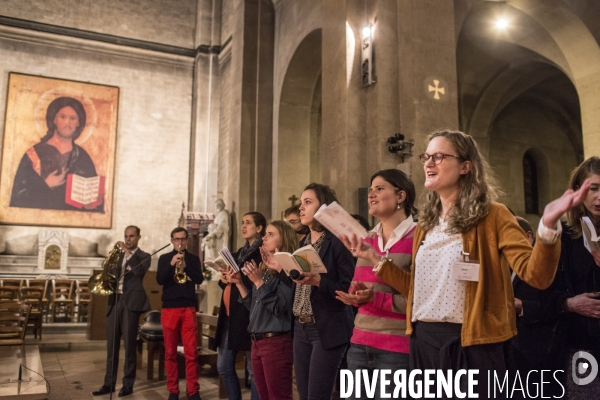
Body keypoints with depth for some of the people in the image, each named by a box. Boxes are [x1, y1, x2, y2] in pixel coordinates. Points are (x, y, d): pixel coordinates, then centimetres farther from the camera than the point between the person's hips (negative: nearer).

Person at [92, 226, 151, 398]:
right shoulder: (118, 255, 18)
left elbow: (139, 270, -18)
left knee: (129, 345, -1)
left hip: (131, 303, -5)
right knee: (111, 345, 7)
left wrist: (127, 252, -18)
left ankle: (128, 384, 6)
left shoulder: (143, 256, 3)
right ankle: (109, 383, 14)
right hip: (115, 301, 5)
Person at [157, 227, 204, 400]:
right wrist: (171, 264, -19)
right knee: (170, 352, 4)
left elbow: (199, 279, -4)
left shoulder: (193, 259, 10)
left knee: (191, 352, -3)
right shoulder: (164, 258, 8)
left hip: (188, 308, 0)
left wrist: (185, 265, -17)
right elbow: (159, 280, -5)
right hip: (169, 308, 0)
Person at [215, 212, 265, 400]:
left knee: (254, 369, -1)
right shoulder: (241, 252, 20)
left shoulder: (263, 252, -7)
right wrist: (224, 279, 3)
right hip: (229, 316, 9)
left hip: (248, 317, -9)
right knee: (224, 367, 14)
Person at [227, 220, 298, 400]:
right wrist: (239, 283, 6)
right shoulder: (264, 269, 13)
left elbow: (280, 308, -18)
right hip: (257, 341, 9)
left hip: (276, 342, -8)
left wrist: (258, 282, -20)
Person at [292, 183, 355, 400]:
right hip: (301, 328, 8)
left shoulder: (338, 242, -11)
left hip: (329, 329, -7)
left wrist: (317, 280, -26)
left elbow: (348, 289, -15)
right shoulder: (304, 243, 13)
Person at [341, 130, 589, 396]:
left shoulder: (491, 217, -7)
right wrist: (377, 261, 9)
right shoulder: (426, 223, 11)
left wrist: (548, 225, -34)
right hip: (424, 342, 6)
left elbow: (537, 276, -19)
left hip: (472, 346, -6)